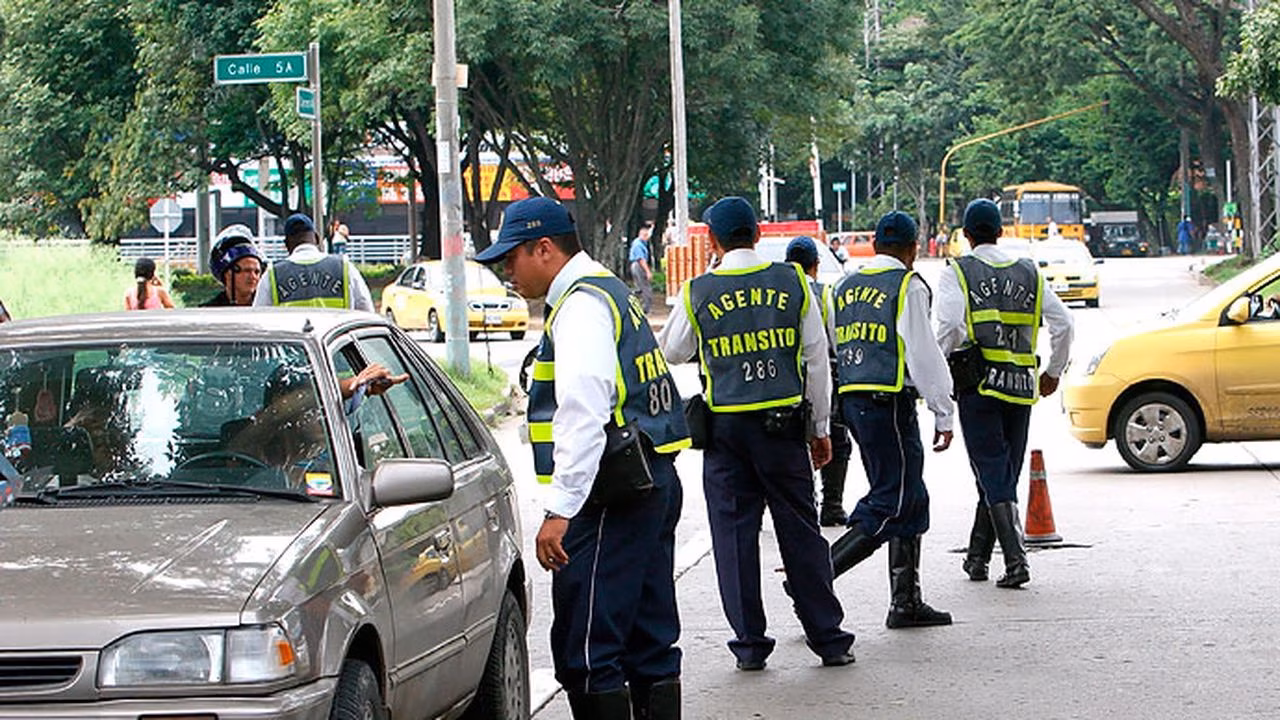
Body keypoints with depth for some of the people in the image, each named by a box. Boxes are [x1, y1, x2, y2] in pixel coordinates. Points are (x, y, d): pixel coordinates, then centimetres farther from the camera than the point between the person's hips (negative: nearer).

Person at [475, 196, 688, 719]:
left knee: (586, 654, -11)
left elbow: (584, 416, -23)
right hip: (656, 484, 11)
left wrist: (560, 509, -25)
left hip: (613, 499, -11)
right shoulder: (614, 294, 19)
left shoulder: (581, 307, -13)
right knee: (651, 644, 13)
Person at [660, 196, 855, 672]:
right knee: (800, 529, 8)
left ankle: (749, 642, 6)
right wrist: (820, 429, 11)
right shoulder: (793, 282, 1)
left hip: (725, 425, -1)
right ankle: (828, 638, 10)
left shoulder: (697, 293, -2)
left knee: (734, 532, 6)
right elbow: (817, 358, 4)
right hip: (785, 421, 1)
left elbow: (674, 352, 13)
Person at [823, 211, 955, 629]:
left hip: (851, 400, 8)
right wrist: (943, 414, -8)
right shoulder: (908, 286, -6)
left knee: (910, 501, 13)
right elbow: (924, 354, -10)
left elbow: (825, 352, 17)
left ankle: (906, 602, 13)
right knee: (891, 504, -5)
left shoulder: (844, 288, 16)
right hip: (890, 402, -8)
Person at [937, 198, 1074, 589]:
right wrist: (1053, 372, 17)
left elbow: (951, 326, -15)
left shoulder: (959, 272, -1)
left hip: (979, 383, -4)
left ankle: (1016, 560, -18)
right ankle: (977, 557, 23)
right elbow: (1063, 324, 6)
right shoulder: (1029, 272, 11)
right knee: (1004, 473, 13)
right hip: (1021, 384, 4)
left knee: (994, 475, -4)